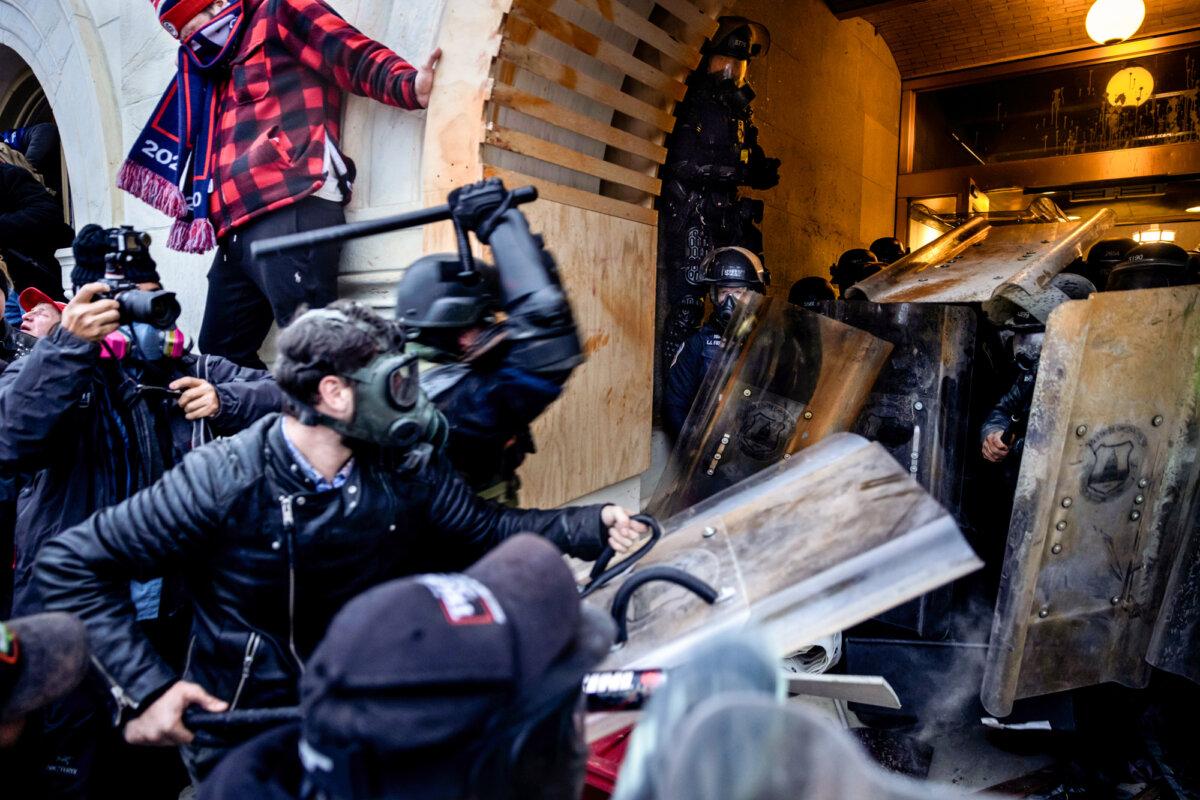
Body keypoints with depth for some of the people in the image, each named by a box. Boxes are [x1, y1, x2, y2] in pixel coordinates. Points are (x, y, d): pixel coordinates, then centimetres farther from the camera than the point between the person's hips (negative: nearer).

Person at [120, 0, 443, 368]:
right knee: (220, 355, 11)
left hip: (291, 211, -10)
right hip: (238, 229, 10)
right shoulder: (221, 70, 34)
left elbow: (354, 54, -5)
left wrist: (409, 85, -22)